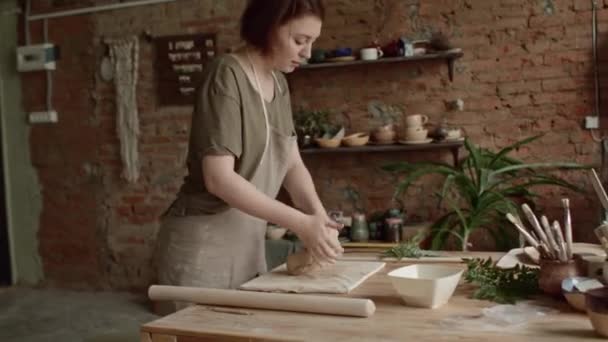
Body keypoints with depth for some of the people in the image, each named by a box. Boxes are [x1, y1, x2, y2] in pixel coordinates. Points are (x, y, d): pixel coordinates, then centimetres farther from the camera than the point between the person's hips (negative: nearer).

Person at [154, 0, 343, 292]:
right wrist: (300, 223, -23)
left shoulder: (279, 84, 7)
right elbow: (218, 178, -23)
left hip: (248, 244, 7)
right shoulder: (226, 75, -17)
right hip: (202, 247, -7)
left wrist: (318, 216, -11)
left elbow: (292, 164, 6)